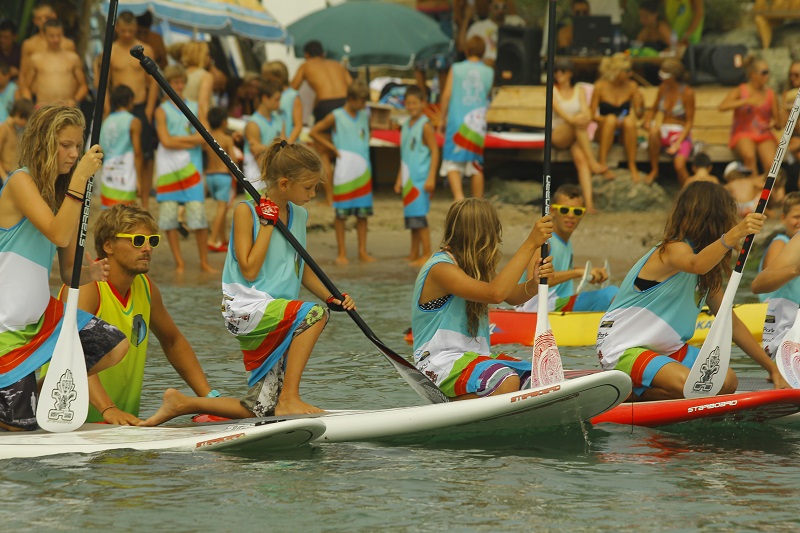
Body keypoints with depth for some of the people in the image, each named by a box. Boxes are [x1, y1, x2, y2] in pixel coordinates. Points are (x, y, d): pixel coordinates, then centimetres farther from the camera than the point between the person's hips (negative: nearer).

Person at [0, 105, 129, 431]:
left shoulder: (62, 193, 10)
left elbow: (68, 273, 10)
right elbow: (58, 234, -29)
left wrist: (90, 274, -13)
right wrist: (79, 178, -29)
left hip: (40, 314, 8)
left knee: (115, 346, -2)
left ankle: (45, 388, 13)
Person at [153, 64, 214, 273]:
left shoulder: (195, 108, 12)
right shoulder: (162, 110, 4)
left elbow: (205, 137, 0)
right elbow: (165, 141, -8)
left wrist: (176, 139, -5)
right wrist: (191, 142, -7)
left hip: (191, 166, 1)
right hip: (167, 167, -1)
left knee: (198, 214, -6)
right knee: (168, 217, -3)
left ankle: (204, 262, 1)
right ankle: (179, 263, 5)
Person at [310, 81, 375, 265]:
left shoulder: (364, 115, 10)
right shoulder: (336, 117, -5)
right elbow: (314, 132, -2)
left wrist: (365, 144, 11)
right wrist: (332, 147, -5)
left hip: (363, 171, 5)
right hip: (344, 171, -5)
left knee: (363, 213, 6)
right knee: (342, 213, 0)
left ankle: (363, 251, 12)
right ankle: (341, 252, 6)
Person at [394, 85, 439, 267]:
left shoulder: (425, 126, -8)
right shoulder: (406, 126, 15)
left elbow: (435, 151, -11)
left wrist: (431, 178, -17)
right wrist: (399, 179, 21)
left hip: (421, 179, -8)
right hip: (409, 178, 8)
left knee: (419, 216, -10)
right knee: (411, 217, 9)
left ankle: (427, 254, -7)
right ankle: (414, 254, 15)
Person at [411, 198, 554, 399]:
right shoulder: (440, 269, -16)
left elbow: (512, 296, 12)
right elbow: (495, 293, -29)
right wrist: (530, 244, -30)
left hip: (476, 358, 9)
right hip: (441, 365, -9)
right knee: (506, 382, -33)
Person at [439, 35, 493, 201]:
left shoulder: (456, 69, -1)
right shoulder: (489, 73, 4)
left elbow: (446, 95, -3)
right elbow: (489, 98, 13)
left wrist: (442, 119, 6)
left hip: (456, 120, -2)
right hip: (478, 123, 2)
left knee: (452, 162, -1)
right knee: (476, 165, 9)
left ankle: (458, 195, -24)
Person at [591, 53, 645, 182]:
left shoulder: (632, 86, 2)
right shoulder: (601, 86, -5)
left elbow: (639, 113, 1)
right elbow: (593, 115, -5)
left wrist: (641, 105, -22)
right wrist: (609, 121, -23)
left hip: (624, 133, 1)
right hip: (605, 132, -1)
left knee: (629, 120, -32)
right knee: (611, 118, -33)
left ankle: (632, 167, -33)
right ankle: (602, 164, -37)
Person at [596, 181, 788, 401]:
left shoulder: (708, 276, 13)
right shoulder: (673, 249, -15)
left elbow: (732, 324, 17)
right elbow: (696, 265, -41)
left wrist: (772, 368, 14)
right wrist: (734, 234, -57)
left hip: (666, 349, 9)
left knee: (726, 382, -13)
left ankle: (634, 391, -5)